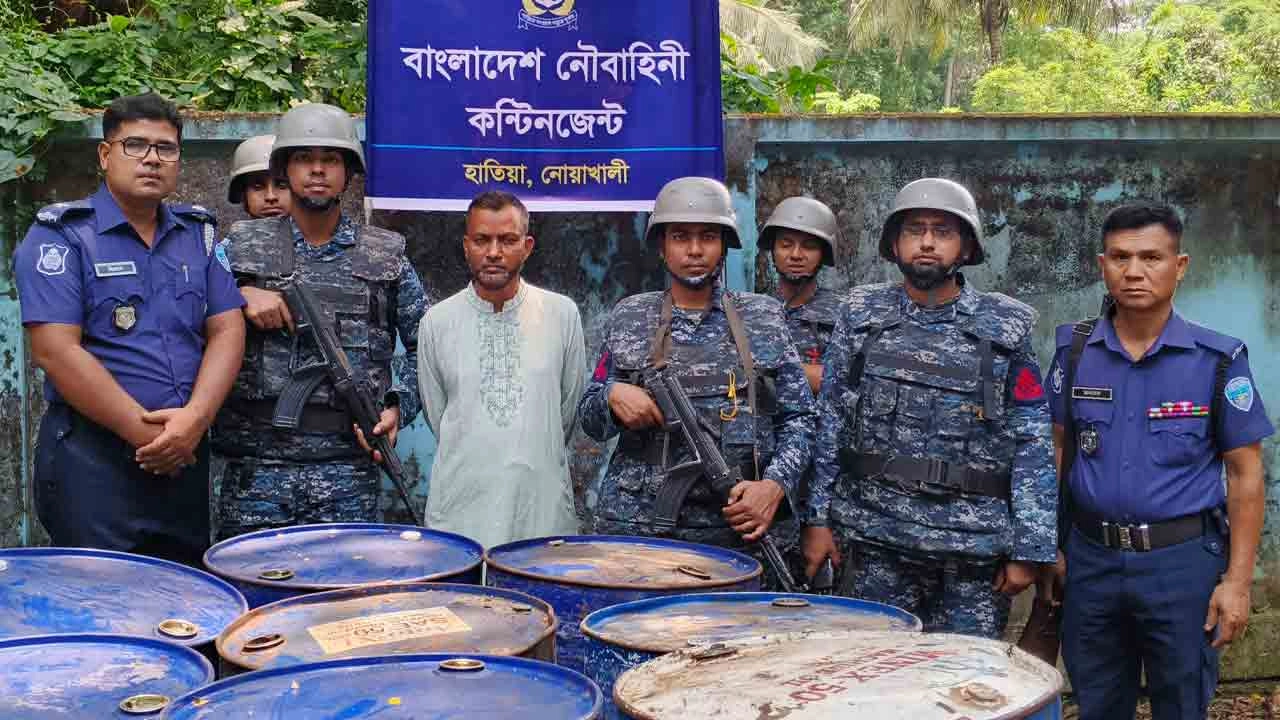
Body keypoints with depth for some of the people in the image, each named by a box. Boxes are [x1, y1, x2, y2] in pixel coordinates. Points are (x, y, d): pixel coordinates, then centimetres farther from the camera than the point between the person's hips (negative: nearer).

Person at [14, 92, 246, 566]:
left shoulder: (199, 234, 12)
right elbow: (55, 351, -13)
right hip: (92, 460, -5)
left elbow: (227, 331, 5)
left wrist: (195, 418, -12)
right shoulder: (61, 235, -4)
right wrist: (145, 432, -15)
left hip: (186, 456, 5)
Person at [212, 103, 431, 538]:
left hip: (349, 464, 0)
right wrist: (240, 295, -10)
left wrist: (399, 406, 0)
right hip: (255, 466, 0)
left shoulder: (385, 255, 8)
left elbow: (423, 343, 13)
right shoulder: (242, 246, 8)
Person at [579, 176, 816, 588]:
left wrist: (775, 484, -10)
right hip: (637, 526, 1)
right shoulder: (629, 318, 8)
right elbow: (590, 418, 13)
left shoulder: (763, 318, 7)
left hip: (741, 528, 0)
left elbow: (798, 418, 6)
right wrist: (612, 395, -9)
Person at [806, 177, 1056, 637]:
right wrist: (819, 517, 2)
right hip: (876, 541, 1)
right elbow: (829, 422, 7)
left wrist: (1027, 548, -4)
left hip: (974, 547, -1)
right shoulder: (862, 316, 4)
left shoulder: (1005, 330, 1)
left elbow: (1032, 445, 0)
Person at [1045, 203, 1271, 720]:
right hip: (1091, 557, 2)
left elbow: (1245, 473, -4)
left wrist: (1238, 580, -8)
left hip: (1182, 562, -2)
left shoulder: (1218, 360, -7)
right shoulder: (1075, 351, 1)